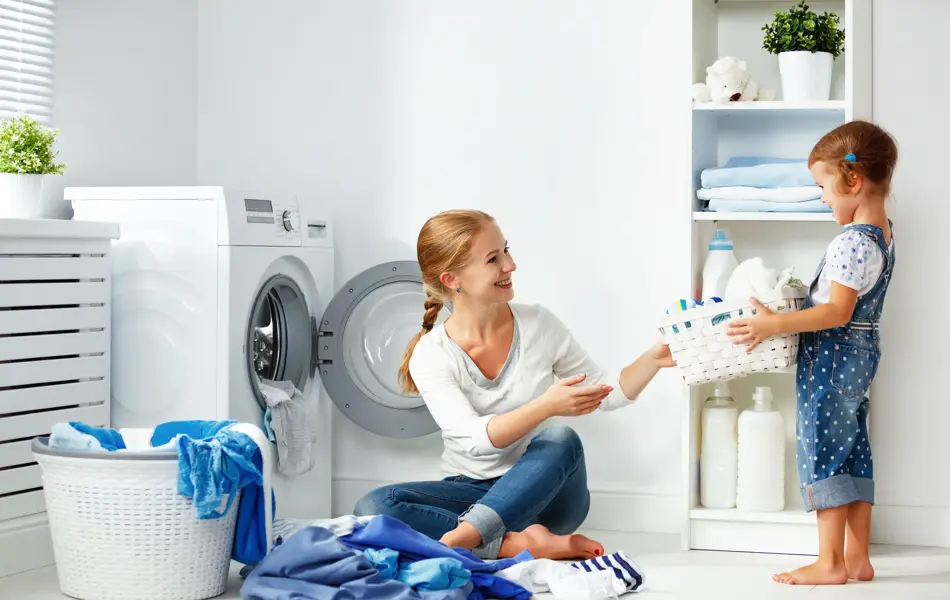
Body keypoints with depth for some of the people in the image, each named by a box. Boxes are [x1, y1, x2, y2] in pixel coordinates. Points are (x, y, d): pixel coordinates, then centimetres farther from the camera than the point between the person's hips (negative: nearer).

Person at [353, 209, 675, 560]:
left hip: (545, 491, 1)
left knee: (560, 439, -33)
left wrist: (654, 359, -14)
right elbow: (475, 439, -24)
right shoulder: (430, 356, -10)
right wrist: (546, 406, -39)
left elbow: (606, 395, 5)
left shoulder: (538, 325, -4)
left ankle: (464, 536, -43)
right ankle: (521, 543, -35)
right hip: (473, 489, 0)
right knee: (374, 507, -28)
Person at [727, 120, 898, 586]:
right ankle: (857, 558, 17)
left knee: (821, 451, -3)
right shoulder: (881, 233, 8)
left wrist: (774, 324, -30)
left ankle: (830, 563, 1)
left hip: (833, 356, -10)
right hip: (861, 354, 10)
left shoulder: (852, 242, -22)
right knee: (852, 451, 12)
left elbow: (837, 312, -28)